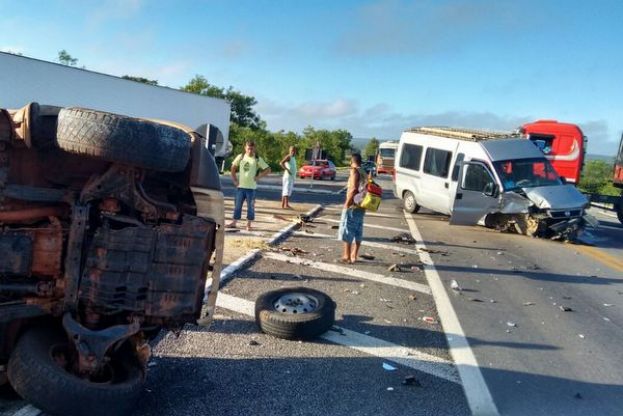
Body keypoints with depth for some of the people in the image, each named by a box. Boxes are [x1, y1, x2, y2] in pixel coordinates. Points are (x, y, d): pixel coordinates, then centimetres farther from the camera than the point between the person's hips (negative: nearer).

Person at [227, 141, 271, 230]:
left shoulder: (257, 159, -3)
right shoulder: (240, 157, 4)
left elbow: (268, 170, -2)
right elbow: (233, 167, 13)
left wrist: (258, 177, -8)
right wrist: (234, 179, 6)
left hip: (251, 187, -2)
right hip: (240, 186, 2)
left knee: (250, 206, 3)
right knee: (237, 205, 7)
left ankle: (249, 224, 13)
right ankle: (234, 222, 15)